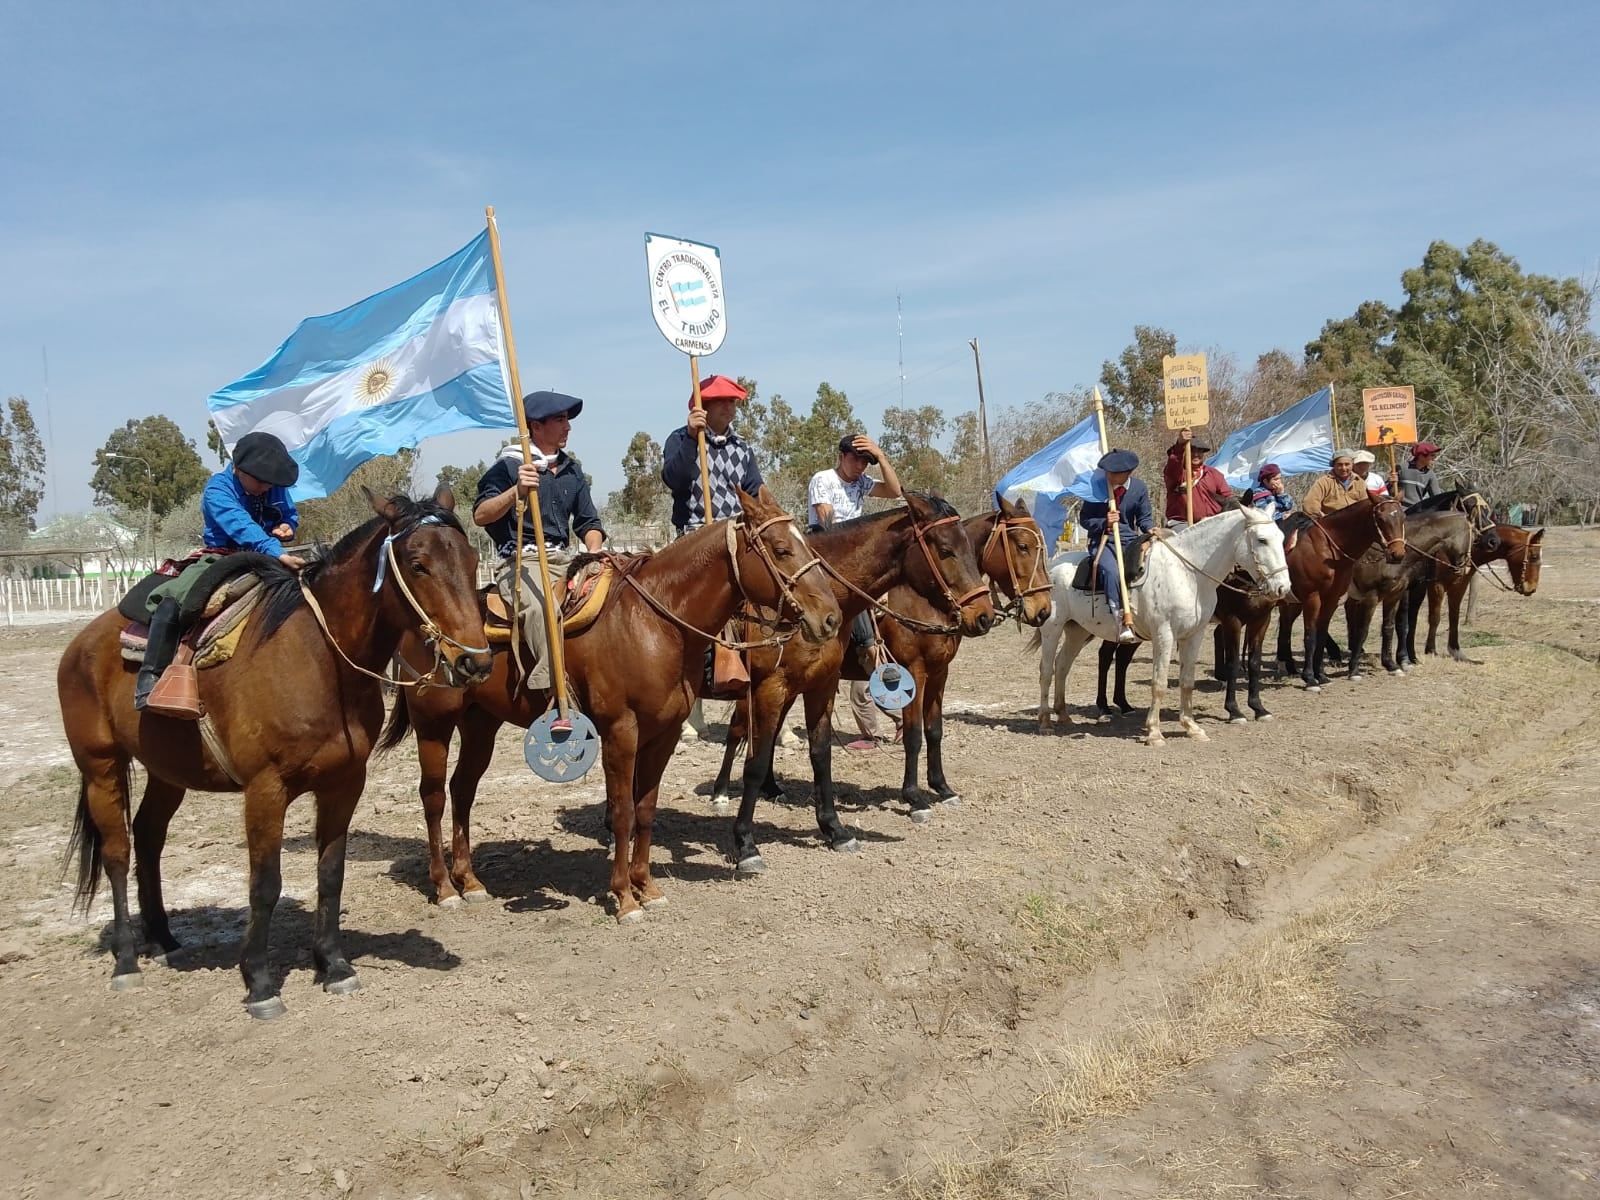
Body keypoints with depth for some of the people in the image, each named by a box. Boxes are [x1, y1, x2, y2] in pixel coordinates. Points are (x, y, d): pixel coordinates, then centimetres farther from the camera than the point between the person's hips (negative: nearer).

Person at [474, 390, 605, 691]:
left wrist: (594, 553, -1)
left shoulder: (572, 470, 18)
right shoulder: (508, 466, 0)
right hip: (521, 562, -7)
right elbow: (480, 516, -11)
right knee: (544, 610, -36)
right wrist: (516, 491, -27)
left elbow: (588, 522, 21)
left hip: (564, 560, 7)